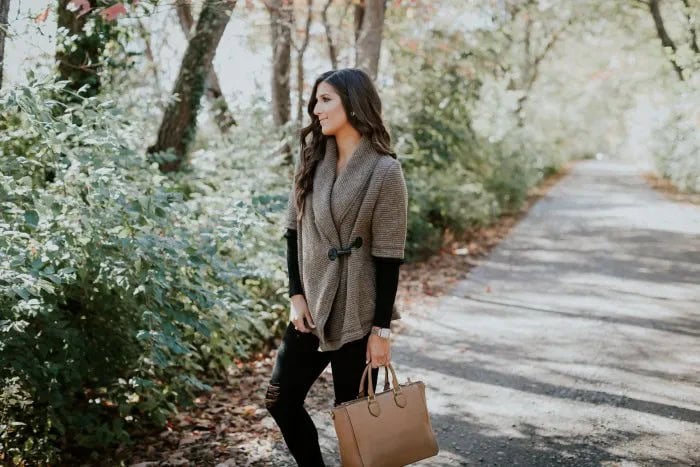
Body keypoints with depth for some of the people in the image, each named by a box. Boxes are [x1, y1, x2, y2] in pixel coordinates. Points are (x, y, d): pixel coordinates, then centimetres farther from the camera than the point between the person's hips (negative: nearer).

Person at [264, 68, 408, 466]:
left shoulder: (385, 171, -13)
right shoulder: (312, 158, 5)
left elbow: (389, 256, -13)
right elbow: (295, 229, 7)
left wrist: (381, 328, -13)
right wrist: (296, 295, -1)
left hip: (356, 314, -6)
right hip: (312, 307, 6)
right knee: (281, 400, 10)